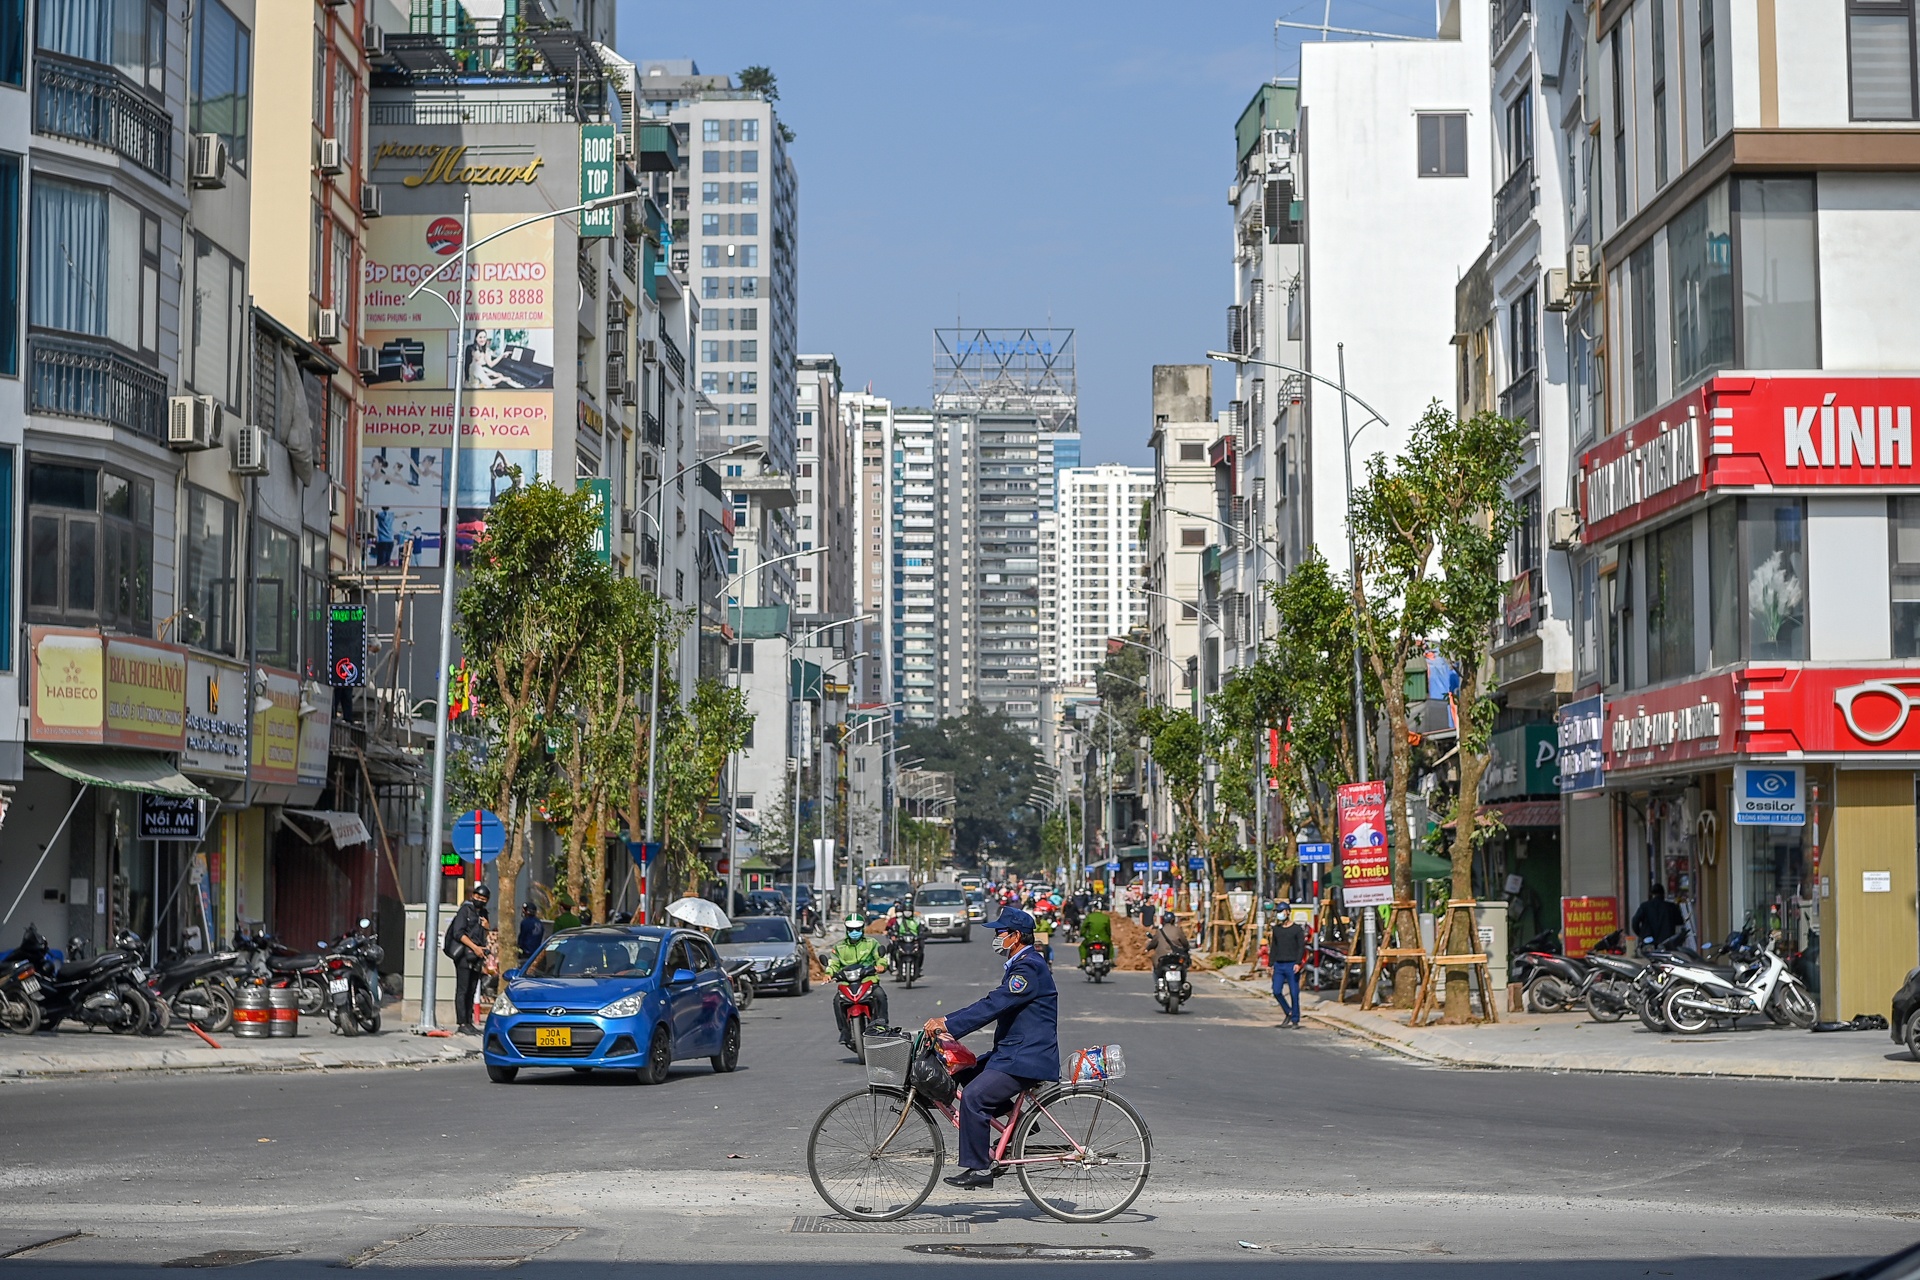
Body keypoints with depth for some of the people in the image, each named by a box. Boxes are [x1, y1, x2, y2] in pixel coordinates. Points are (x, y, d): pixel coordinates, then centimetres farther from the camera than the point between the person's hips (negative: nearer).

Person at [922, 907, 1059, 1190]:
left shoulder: (1029, 968, -17)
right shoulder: (1021, 965, 18)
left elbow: (993, 1006, -25)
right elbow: (992, 1003, 19)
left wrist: (948, 1025, -26)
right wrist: (947, 1021, 10)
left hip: (1027, 1058, -11)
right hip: (1012, 1052, 11)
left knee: (973, 1097, -21)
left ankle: (978, 1169, -15)